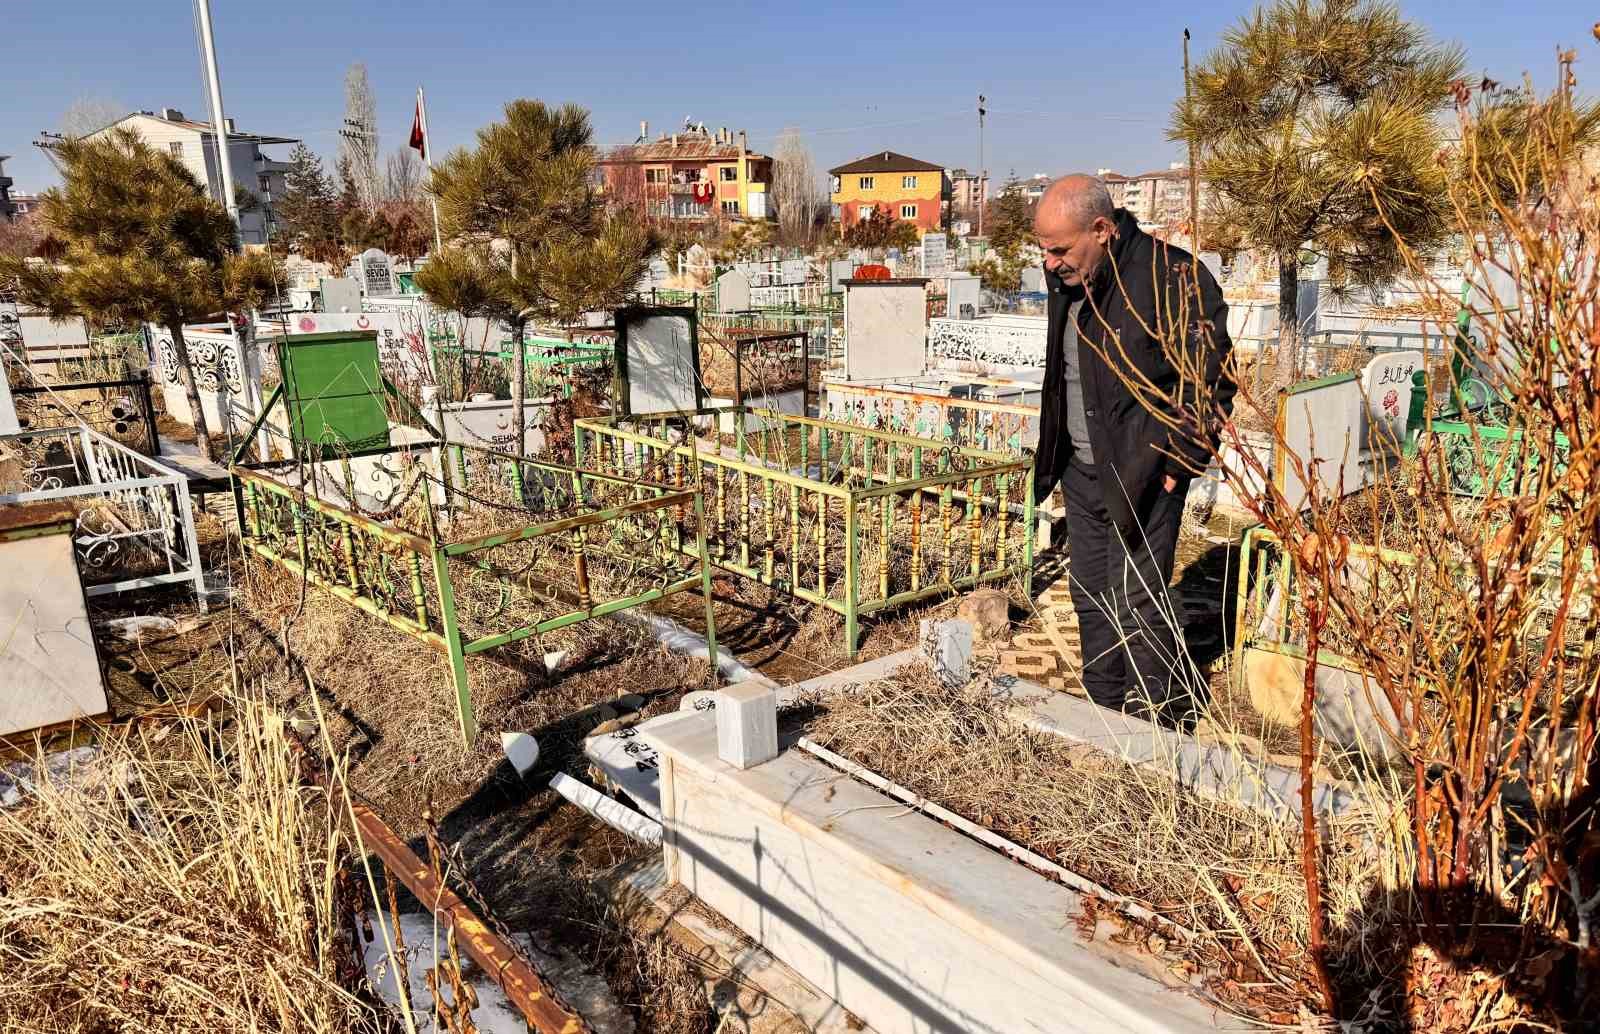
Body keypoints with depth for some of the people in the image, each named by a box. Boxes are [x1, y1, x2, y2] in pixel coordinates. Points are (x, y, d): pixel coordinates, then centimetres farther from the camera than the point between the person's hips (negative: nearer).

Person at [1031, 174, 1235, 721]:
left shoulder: (1175, 278, -18)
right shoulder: (1067, 278, 6)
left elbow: (1210, 380, -13)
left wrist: (1179, 459, -15)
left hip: (1143, 473, -7)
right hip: (1081, 469, 8)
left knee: (1137, 602, -3)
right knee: (1090, 598, 15)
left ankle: (1163, 722, 16)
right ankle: (1104, 710, 31)